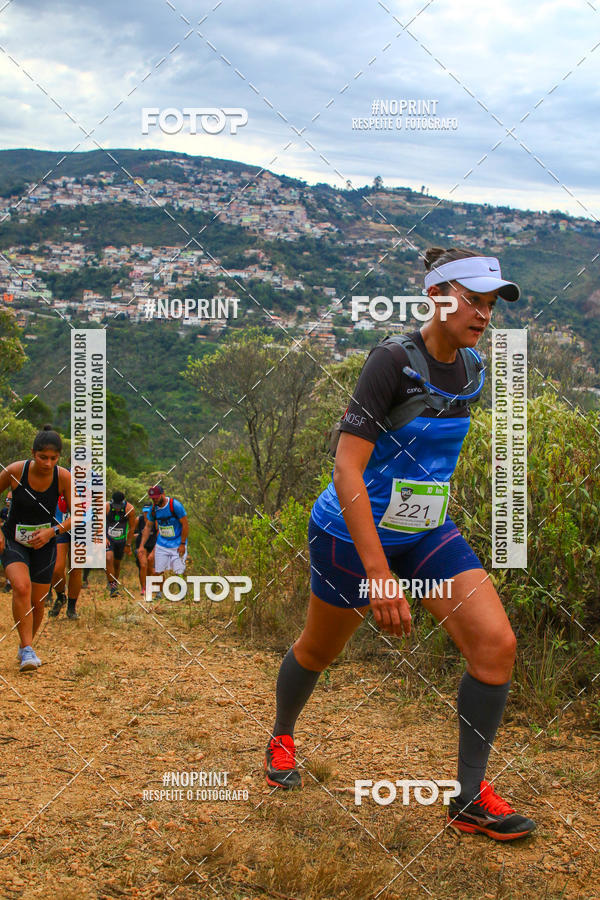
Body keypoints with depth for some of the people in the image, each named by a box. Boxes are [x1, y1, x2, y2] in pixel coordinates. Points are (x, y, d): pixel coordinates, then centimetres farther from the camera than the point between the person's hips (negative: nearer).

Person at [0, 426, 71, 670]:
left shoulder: (64, 478, -16)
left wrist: (52, 531, -21)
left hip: (44, 544, 2)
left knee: (37, 602, 8)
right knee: (22, 588, -27)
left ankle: (25, 646, 34)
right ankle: (28, 650, -21)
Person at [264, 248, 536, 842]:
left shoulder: (472, 365, 0)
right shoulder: (393, 359, -23)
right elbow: (346, 468, -29)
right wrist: (378, 572, -35)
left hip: (426, 532, 6)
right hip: (353, 532, -6)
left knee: (496, 645, -10)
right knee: (319, 650, 14)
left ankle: (469, 798, 3)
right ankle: (281, 738, 46)